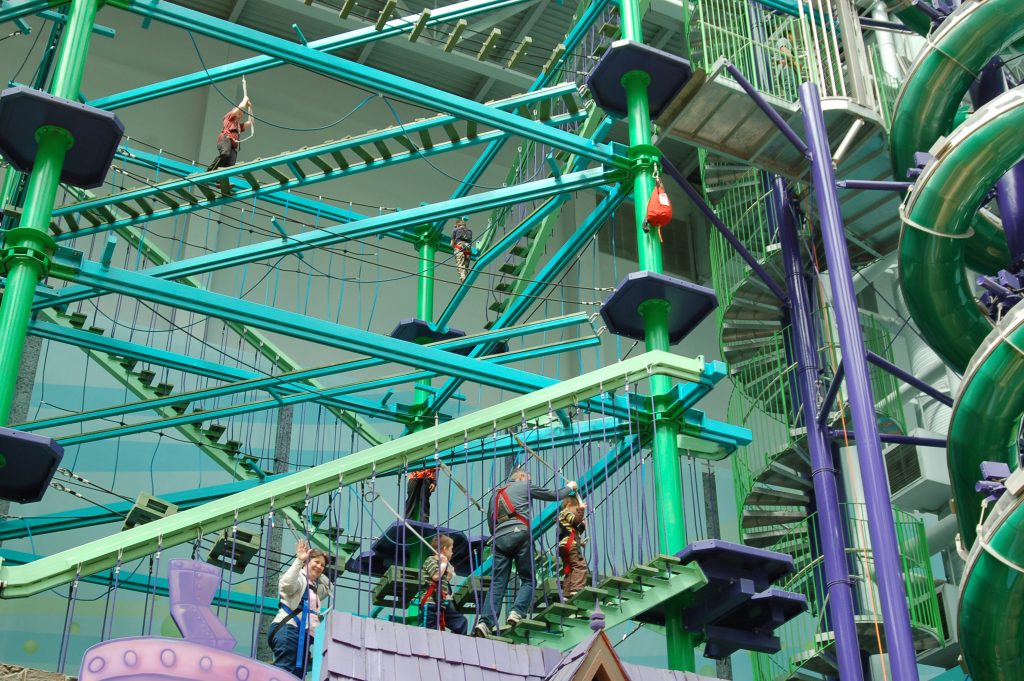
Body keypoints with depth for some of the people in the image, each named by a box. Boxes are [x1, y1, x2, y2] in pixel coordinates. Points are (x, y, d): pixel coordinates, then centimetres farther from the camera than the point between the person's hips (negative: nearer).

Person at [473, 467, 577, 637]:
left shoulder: (496, 494, 31)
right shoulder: (524, 486, 16)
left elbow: (490, 521, 27)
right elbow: (554, 496, 24)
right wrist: (569, 487, 41)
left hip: (499, 538, 5)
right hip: (519, 533, -5)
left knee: (497, 583, -1)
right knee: (528, 580, 3)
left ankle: (485, 622, -18)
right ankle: (517, 612, -20)